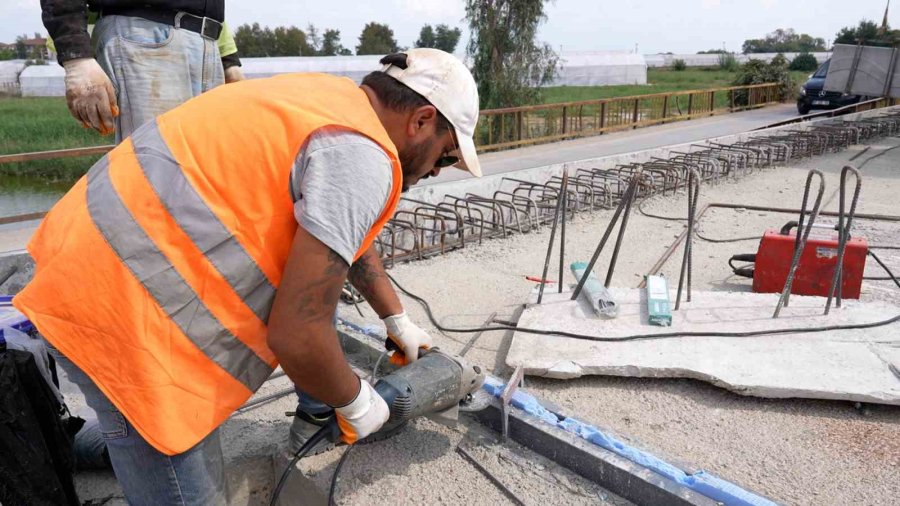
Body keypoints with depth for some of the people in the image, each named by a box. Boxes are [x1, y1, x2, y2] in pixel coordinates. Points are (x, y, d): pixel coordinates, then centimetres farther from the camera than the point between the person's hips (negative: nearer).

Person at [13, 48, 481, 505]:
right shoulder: (360, 155, -19)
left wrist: (397, 320, 32)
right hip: (117, 308, -10)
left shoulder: (331, 101, 12)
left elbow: (345, 232, 26)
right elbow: (296, 335, -23)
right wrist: (354, 404, -2)